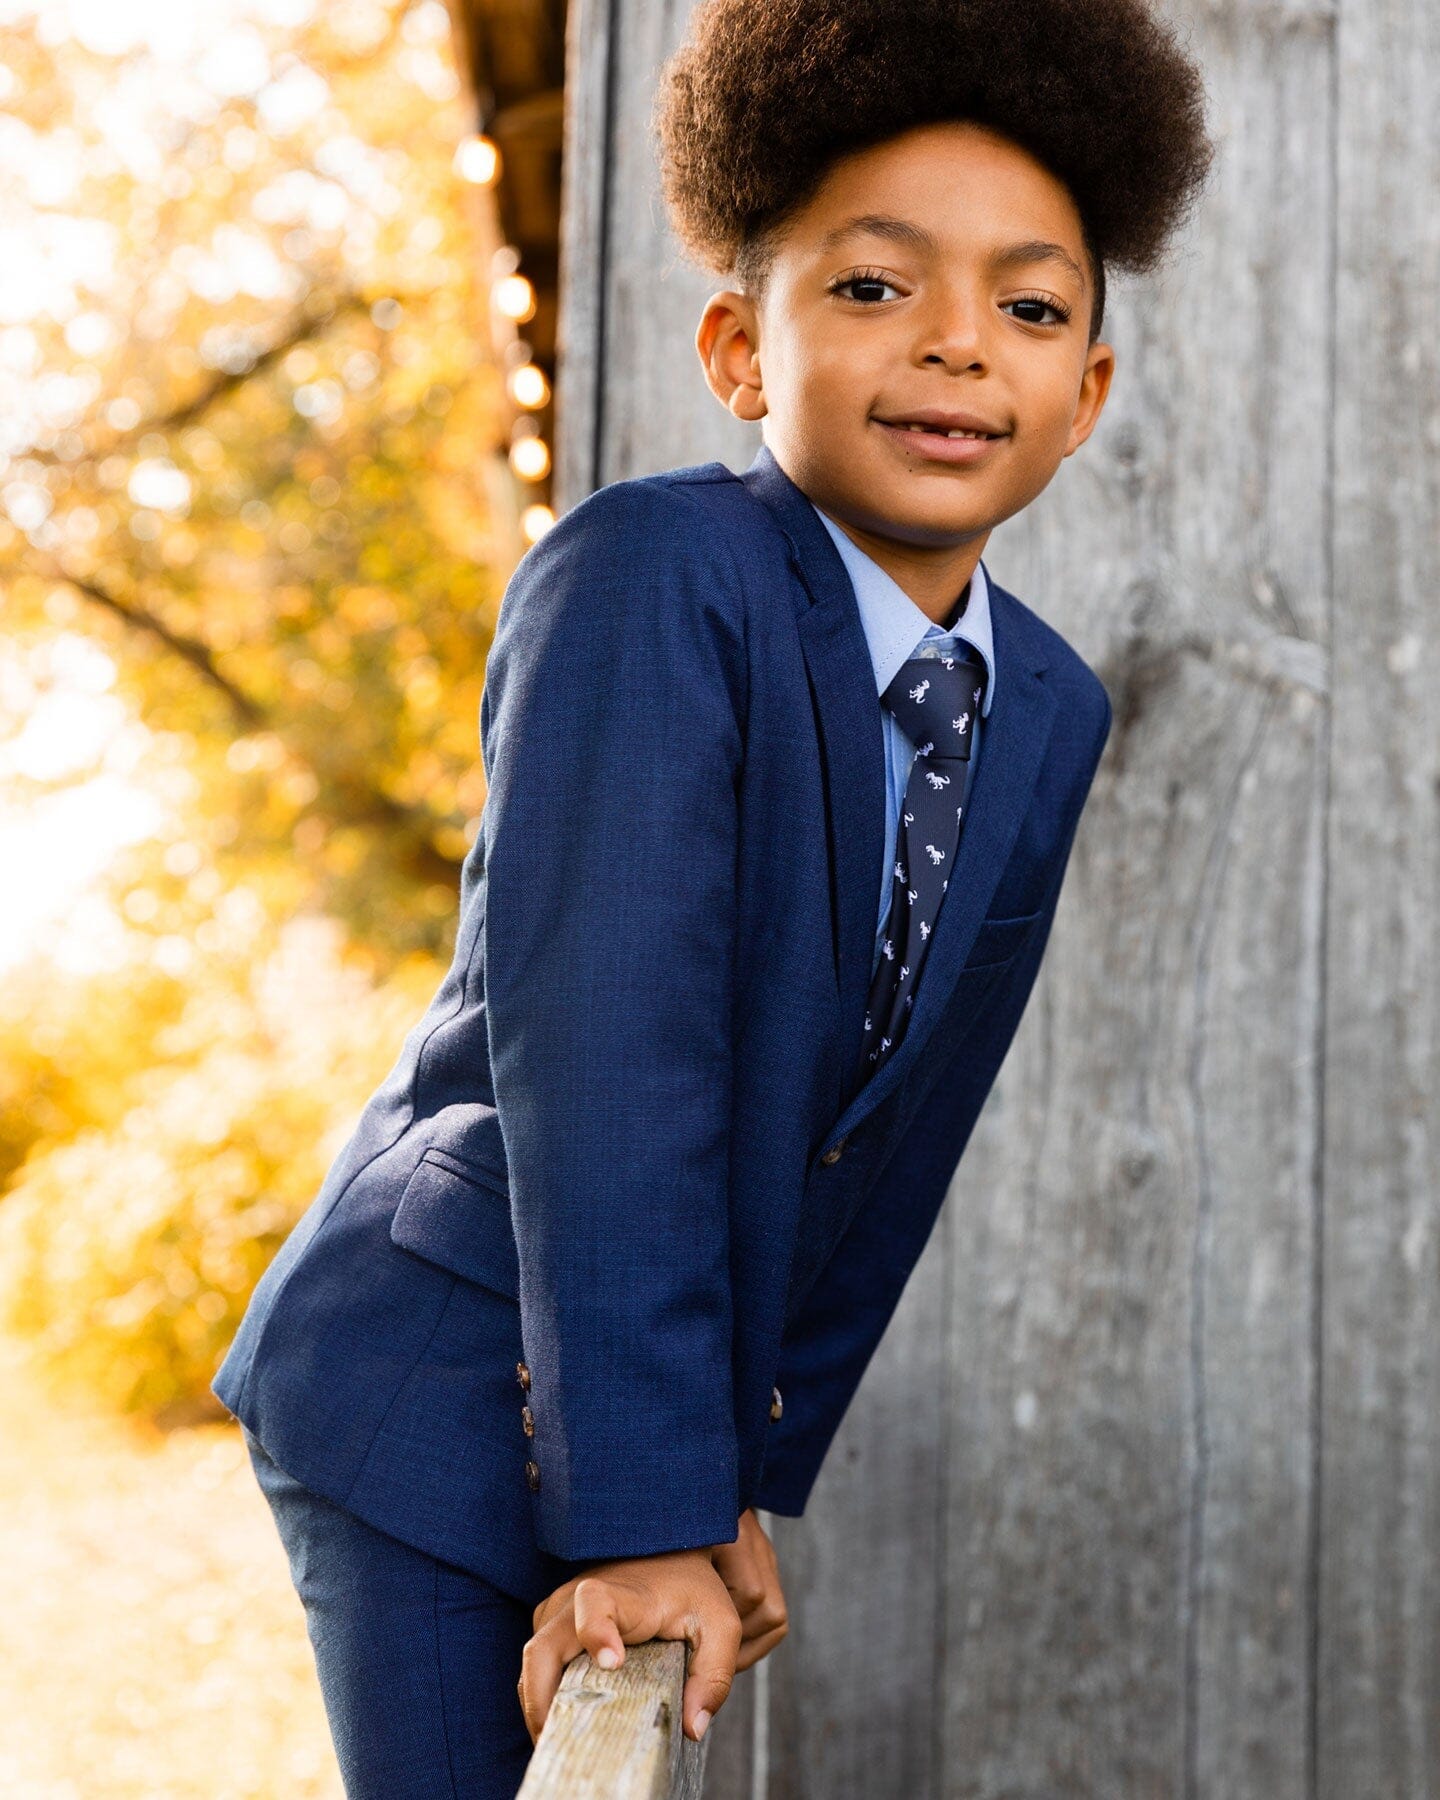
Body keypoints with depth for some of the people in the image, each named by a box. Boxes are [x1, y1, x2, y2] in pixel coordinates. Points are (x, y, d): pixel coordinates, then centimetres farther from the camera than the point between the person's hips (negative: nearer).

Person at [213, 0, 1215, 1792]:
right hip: (443, 1413, -6)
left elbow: (900, 1139, 3)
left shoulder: (1050, 712, -1)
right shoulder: (647, 582, -22)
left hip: (699, 1386, 6)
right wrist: (642, 1512, -27)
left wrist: (748, 1479, 2)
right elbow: (601, 1053, -26)